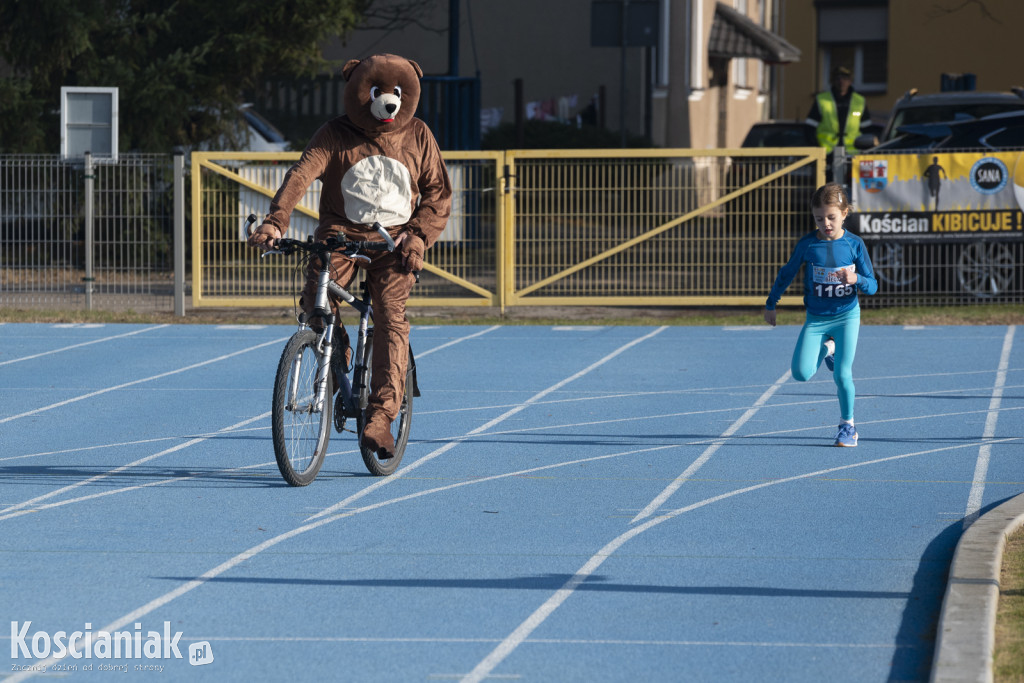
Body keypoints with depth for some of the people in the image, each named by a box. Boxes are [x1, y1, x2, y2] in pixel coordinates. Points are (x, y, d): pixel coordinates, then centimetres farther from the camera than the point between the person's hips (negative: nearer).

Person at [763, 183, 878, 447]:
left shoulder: (854, 244, -9)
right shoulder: (807, 244, -8)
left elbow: (872, 286, -5)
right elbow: (787, 273, 9)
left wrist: (856, 279, -28)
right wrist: (771, 304, 15)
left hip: (847, 317, -1)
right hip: (816, 319, 1)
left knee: (842, 374, -12)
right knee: (801, 373, -13)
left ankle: (847, 425, 11)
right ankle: (827, 350, 22)